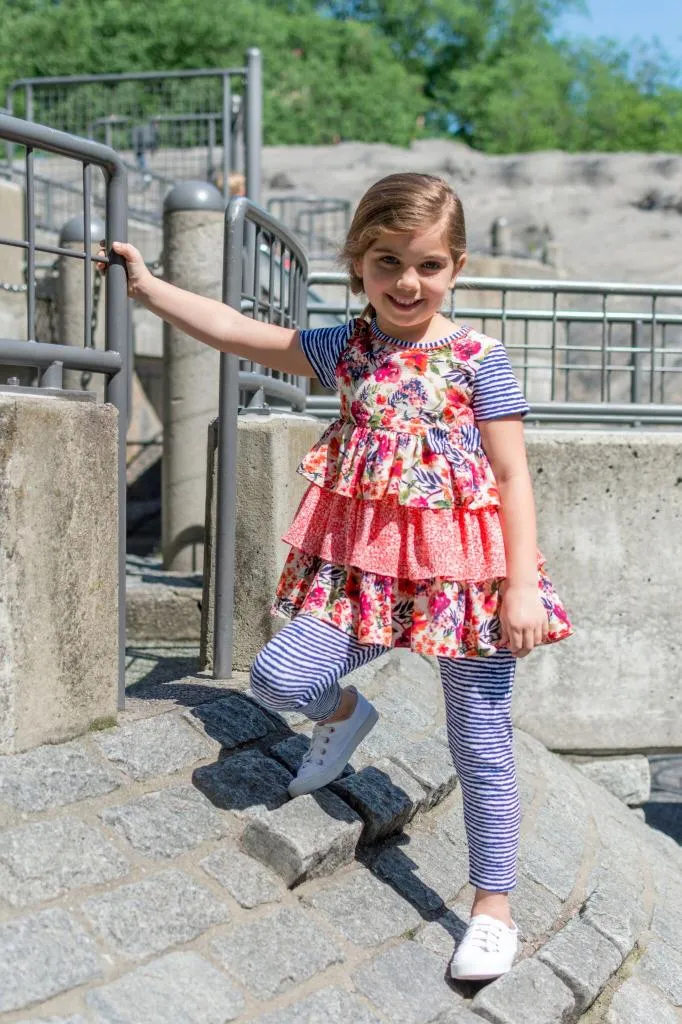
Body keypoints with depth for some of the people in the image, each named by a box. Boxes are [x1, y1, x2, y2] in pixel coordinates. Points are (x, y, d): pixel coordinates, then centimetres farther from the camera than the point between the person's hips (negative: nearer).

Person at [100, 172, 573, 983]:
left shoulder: (478, 359, -5)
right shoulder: (346, 350, 7)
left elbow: (512, 478, -6)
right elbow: (237, 332, 12)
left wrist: (521, 585, -12)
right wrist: (147, 286, 13)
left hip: (462, 568, -3)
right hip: (365, 560, 4)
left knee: (480, 744, 3)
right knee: (279, 678, -11)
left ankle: (493, 908, 21)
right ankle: (344, 714, 26)